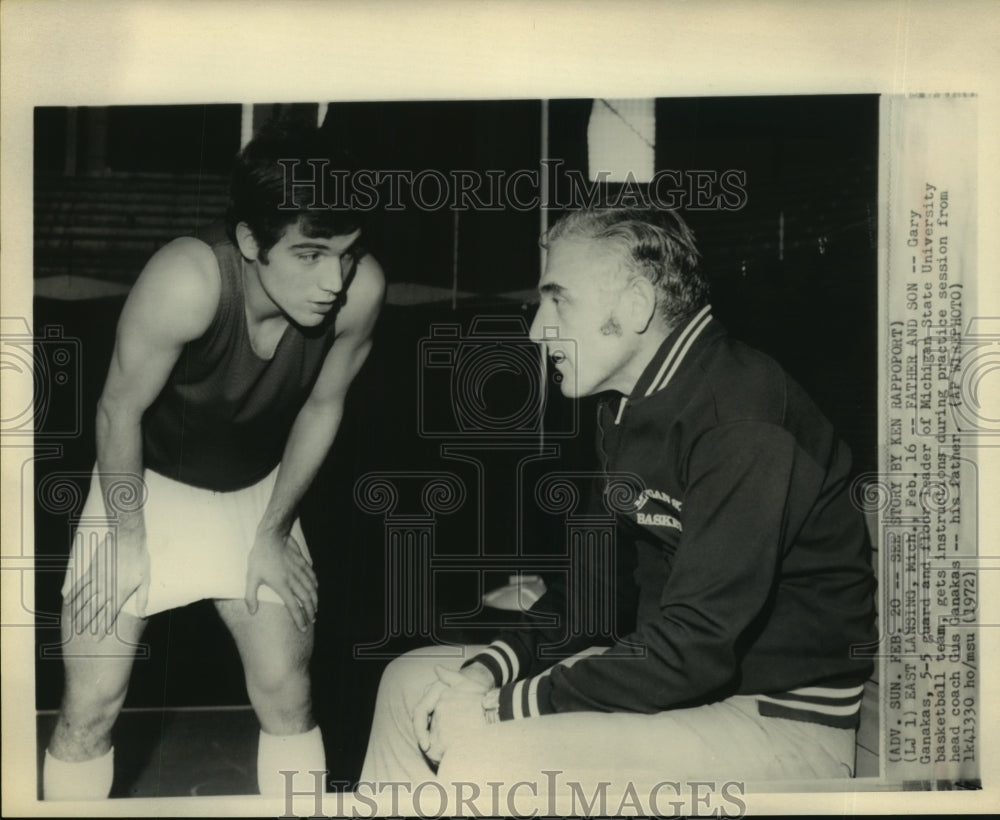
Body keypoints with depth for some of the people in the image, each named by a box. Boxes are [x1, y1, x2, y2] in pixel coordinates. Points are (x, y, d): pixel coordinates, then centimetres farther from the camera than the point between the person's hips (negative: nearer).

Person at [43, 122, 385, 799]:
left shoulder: (362, 288, -27)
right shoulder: (188, 280, -37)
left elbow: (322, 406, -8)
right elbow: (120, 410, -21)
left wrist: (273, 534, -1)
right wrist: (127, 541, -11)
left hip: (256, 493, 3)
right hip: (146, 485, -2)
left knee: (288, 698, 2)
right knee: (90, 708, -1)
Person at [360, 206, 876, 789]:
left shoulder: (743, 424, -23)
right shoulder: (631, 407, 8)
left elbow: (690, 649, -26)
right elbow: (604, 583, 13)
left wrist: (504, 707, -21)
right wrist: (488, 669, -2)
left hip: (787, 719, -9)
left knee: (484, 762, -27)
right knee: (411, 682, 9)